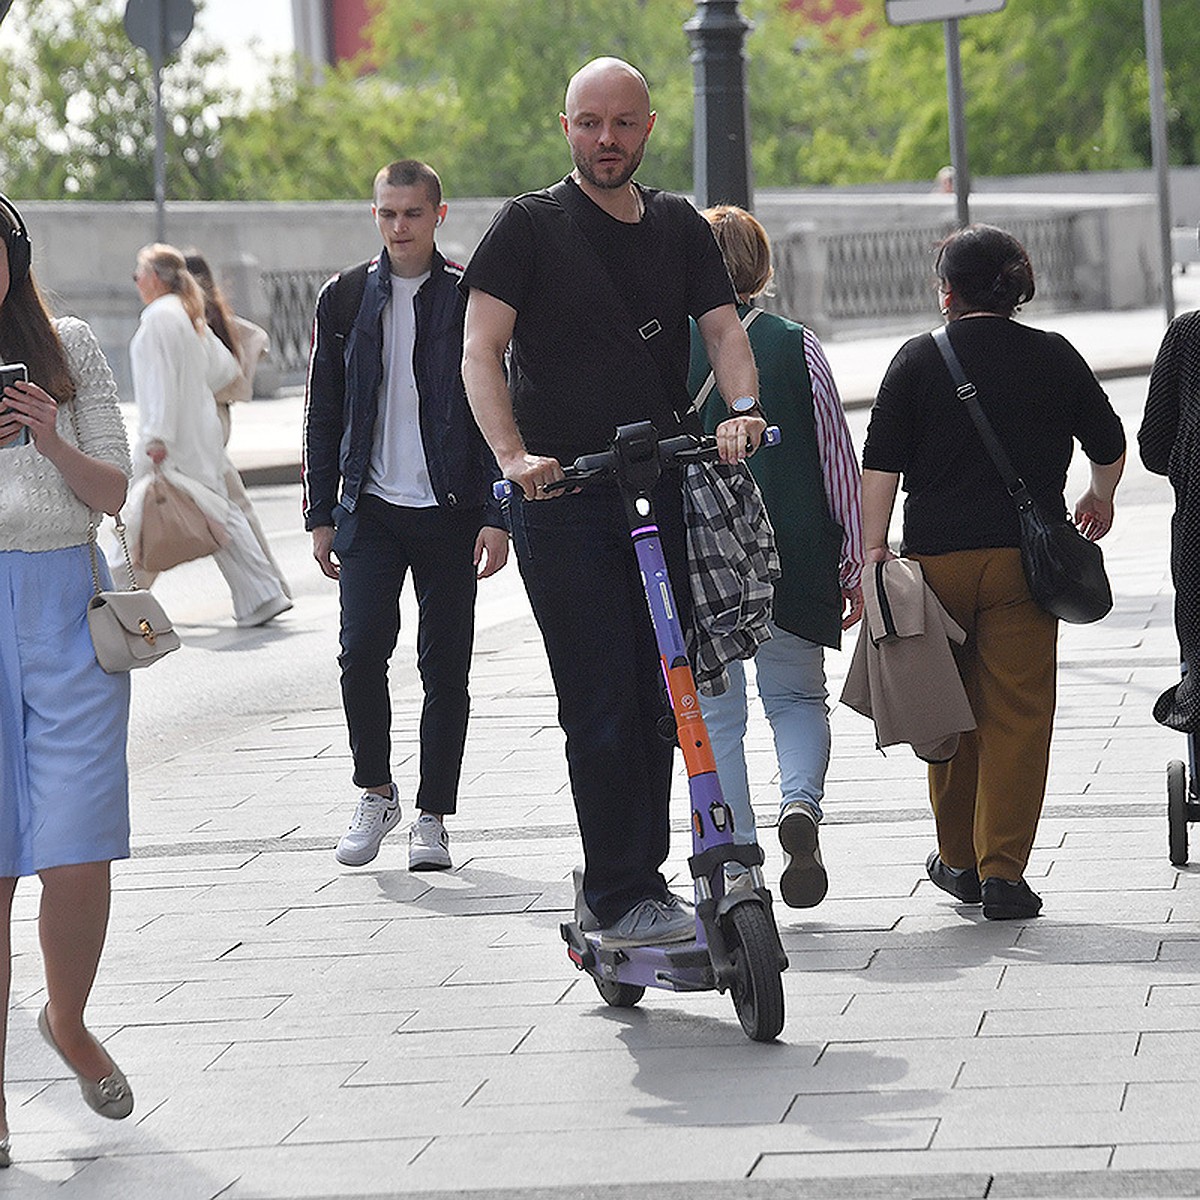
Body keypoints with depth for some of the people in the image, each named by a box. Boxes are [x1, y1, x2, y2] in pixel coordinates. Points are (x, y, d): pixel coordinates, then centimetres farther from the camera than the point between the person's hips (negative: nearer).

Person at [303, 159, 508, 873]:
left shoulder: (473, 298, 0)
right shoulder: (345, 299, 7)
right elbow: (324, 413, 12)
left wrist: (498, 517, -6)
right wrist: (323, 514, 8)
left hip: (450, 511, -1)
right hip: (370, 510, 1)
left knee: (445, 667, 2)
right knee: (362, 648, -13)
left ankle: (433, 816, 12)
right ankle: (376, 794, 6)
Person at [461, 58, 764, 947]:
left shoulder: (680, 229, 12)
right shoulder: (532, 226, -1)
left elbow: (726, 331, 4)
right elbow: (481, 349, -7)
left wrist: (743, 408, -18)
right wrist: (514, 455, -22)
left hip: (665, 490, 5)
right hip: (563, 499, -4)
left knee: (660, 697, 8)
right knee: (601, 705, -8)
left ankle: (638, 874, 19)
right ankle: (622, 898, -4)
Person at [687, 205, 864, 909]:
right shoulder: (797, 346, 0)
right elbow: (840, 461, 2)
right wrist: (852, 564, 8)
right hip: (794, 555, 0)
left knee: (717, 714, 9)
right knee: (798, 698, 14)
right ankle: (802, 802, -15)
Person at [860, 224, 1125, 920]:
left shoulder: (919, 359, 0)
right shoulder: (1055, 357, 5)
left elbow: (882, 462, -6)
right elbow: (1109, 444, 16)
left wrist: (874, 549, -4)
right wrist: (1100, 499, 35)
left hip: (938, 557, 0)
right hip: (1026, 560, 0)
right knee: (1018, 713, 0)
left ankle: (959, 860, 23)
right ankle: (1003, 872, -6)